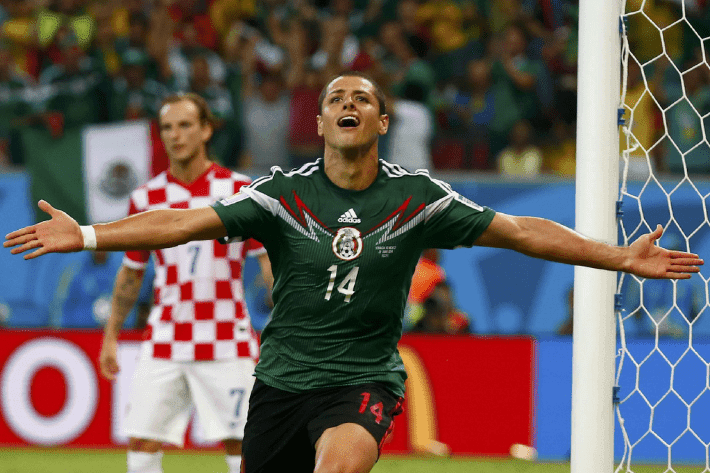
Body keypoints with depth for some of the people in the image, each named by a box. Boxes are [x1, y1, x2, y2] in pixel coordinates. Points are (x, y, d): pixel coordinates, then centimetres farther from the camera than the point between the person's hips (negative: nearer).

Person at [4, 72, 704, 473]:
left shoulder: (415, 197, -1)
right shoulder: (285, 194, -2)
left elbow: (519, 231, 0)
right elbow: (188, 222, -7)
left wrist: (619, 257, -5)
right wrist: (86, 236, -17)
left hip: (365, 380, -2)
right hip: (283, 377, 2)